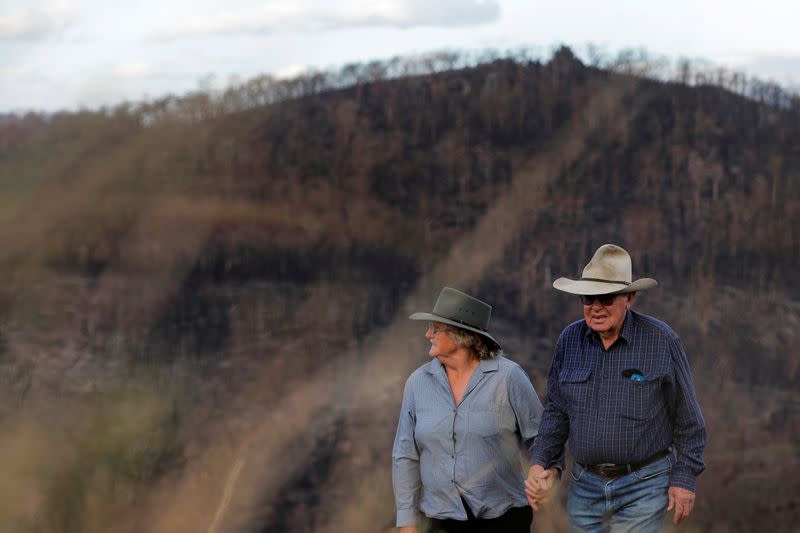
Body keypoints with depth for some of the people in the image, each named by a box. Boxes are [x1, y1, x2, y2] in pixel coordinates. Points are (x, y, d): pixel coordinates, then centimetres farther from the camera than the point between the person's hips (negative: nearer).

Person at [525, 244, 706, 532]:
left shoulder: (661, 341, -9)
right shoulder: (570, 340, 2)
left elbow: (687, 419, -3)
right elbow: (557, 411, 12)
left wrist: (684, 478, -5)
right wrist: (540, 462, 2)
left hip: (643, 488, -4)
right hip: (585, 487, 4)